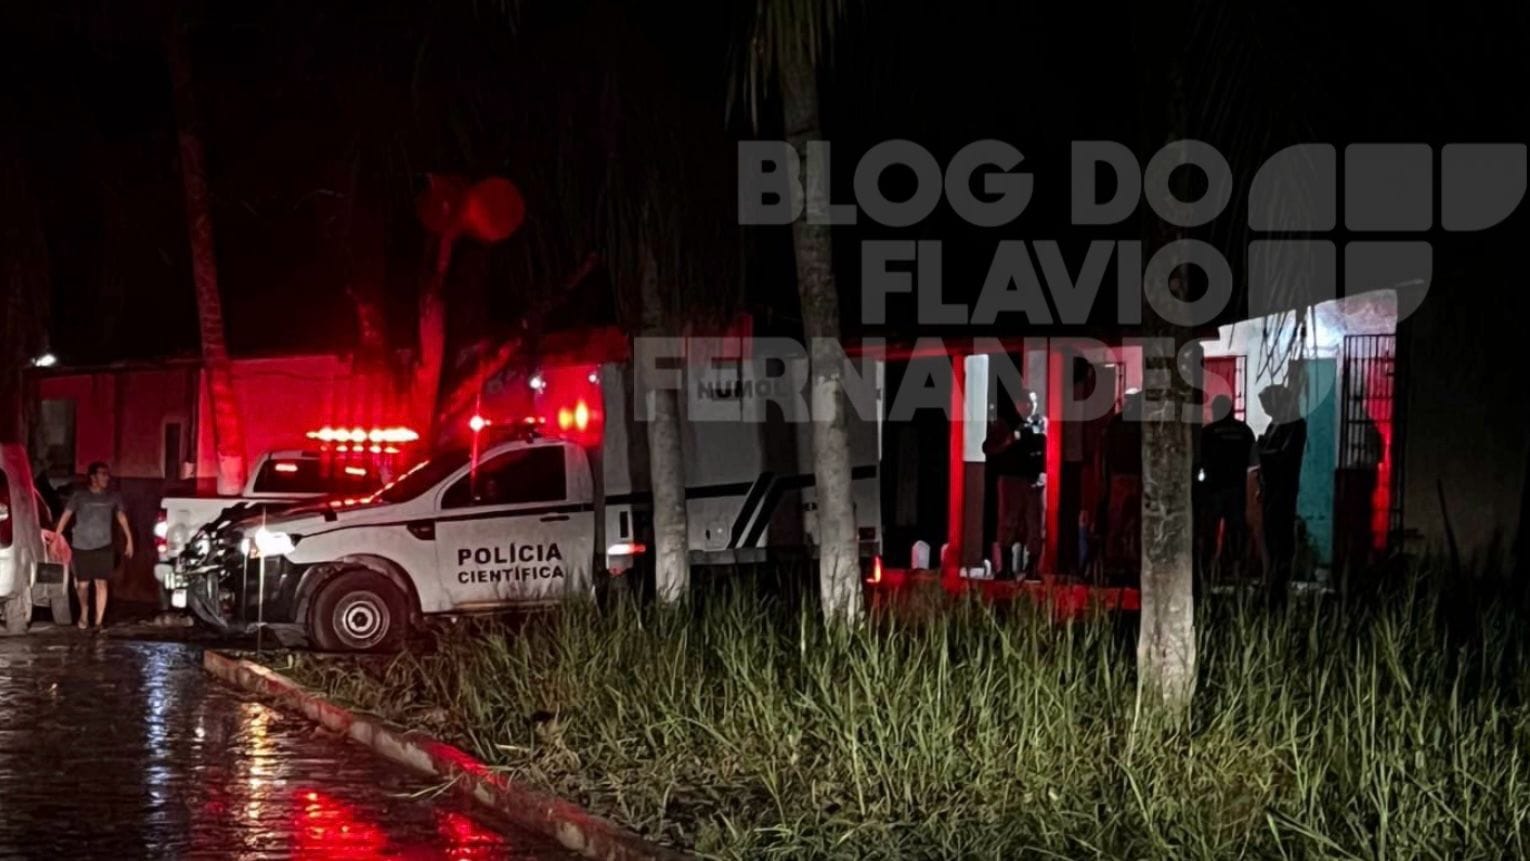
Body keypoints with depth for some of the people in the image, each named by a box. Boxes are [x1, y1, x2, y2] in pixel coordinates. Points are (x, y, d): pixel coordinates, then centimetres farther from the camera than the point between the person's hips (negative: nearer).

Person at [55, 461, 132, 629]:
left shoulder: (113, 497, 3)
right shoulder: (79, 496, -4)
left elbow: (122, 518, 11)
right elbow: (65, 517, -4)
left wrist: (129, 540, 10)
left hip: (103, 547, 1)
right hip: (81, 547, -1)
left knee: (101, 583, -3)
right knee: (82, 584, 2)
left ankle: (98, 622, 4)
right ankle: (84, 613, 31)